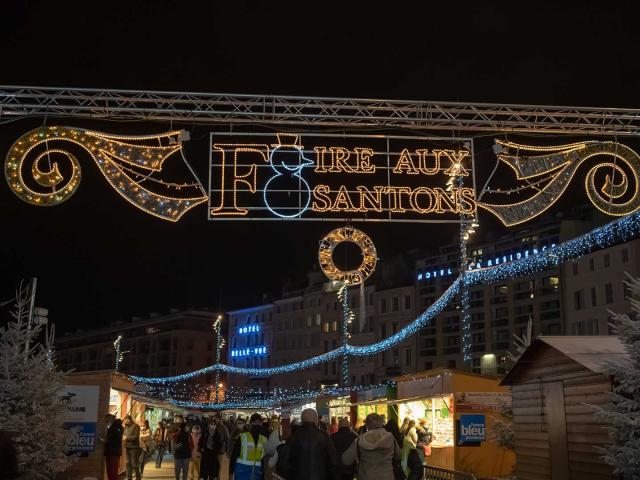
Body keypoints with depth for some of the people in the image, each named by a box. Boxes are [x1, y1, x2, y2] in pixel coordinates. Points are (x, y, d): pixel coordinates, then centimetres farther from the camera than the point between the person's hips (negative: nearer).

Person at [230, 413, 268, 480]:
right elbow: (234, 456, -3)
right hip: (242, 472, -4)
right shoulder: (242, 438, -5)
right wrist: (231, 473, -6)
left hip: (257, 474, 4)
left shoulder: (264, 440, 6)